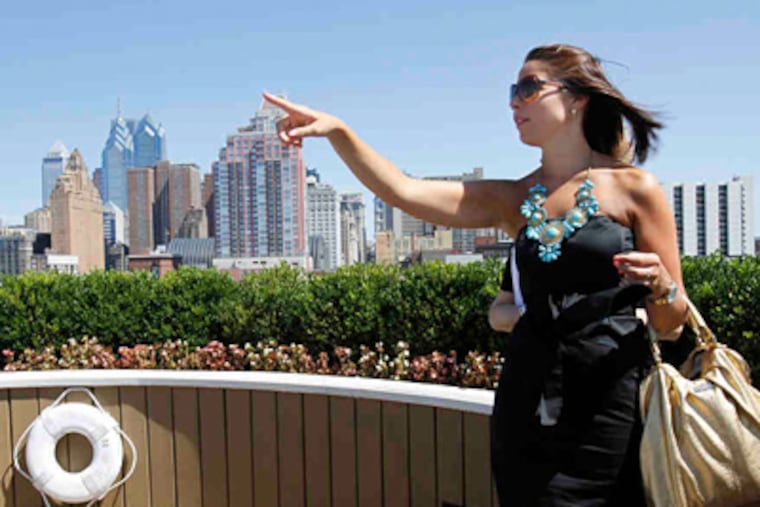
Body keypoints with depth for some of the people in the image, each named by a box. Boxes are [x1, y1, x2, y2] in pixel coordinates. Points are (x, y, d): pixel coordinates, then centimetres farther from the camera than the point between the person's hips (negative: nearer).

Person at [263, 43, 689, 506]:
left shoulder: (634, 189, -2)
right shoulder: (511, 200, 8)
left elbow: (670, 325, 0)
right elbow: (404, 192, -3)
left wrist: (659, 286, -21)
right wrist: (337, 131, -13)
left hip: (611, 406, -3)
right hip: (529, 402, 3)